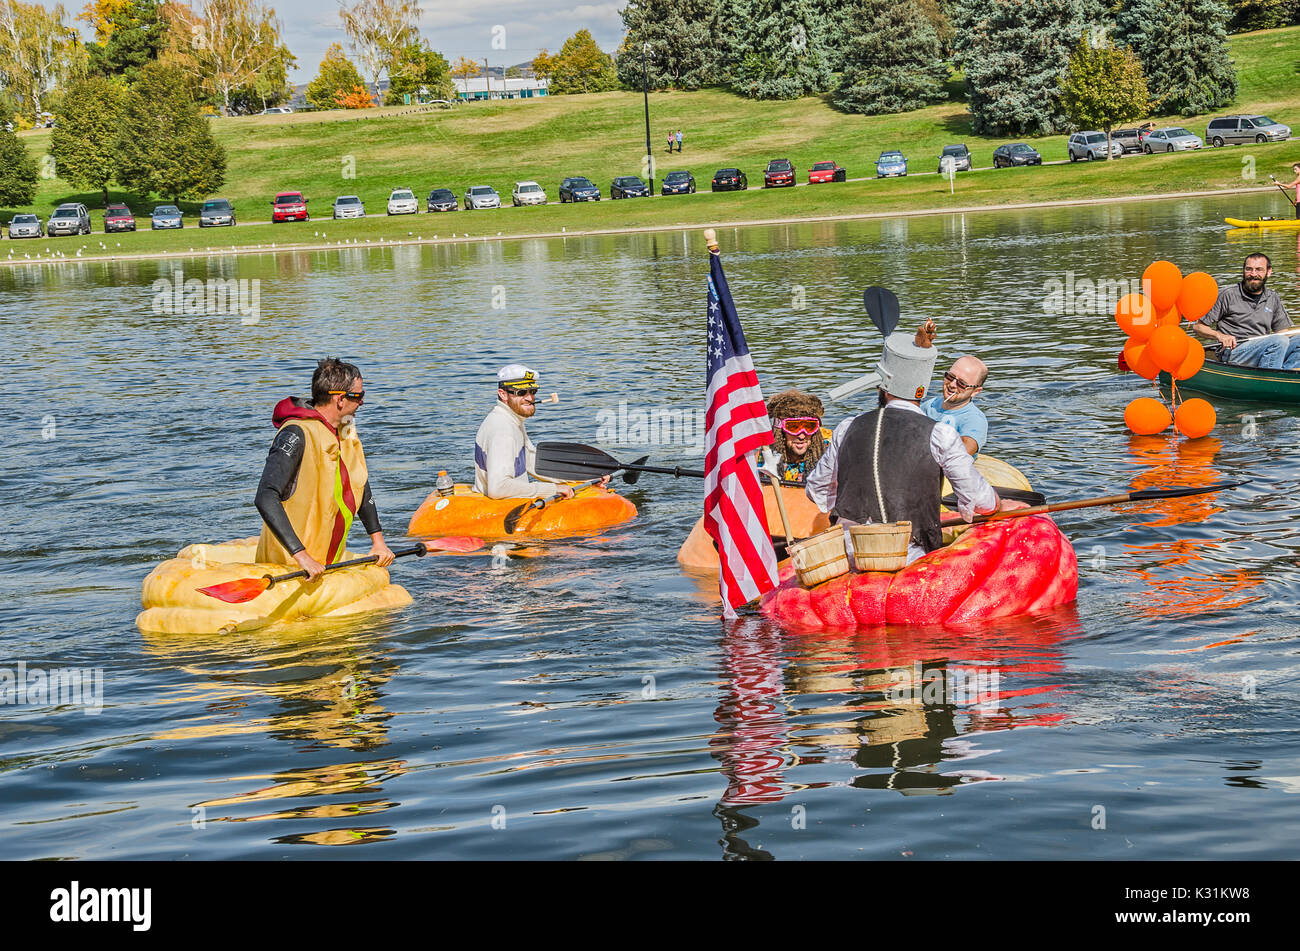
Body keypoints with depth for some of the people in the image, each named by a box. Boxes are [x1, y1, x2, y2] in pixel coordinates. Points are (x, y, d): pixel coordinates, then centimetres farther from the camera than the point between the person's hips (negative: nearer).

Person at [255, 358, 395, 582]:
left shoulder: (345, 430, 9)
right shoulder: (297, 436, -19)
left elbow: (360, 486, 24)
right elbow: (265, 499, -28)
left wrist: (377, 540, 16)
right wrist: (301, 556, -33)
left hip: (328, 563, 8)